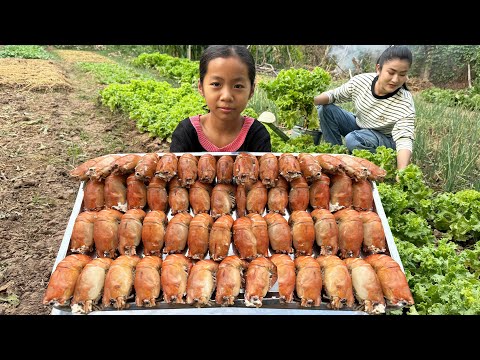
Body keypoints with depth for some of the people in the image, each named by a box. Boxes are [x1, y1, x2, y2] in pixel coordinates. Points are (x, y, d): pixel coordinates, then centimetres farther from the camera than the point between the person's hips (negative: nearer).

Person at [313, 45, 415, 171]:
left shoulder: (405, 103, -29)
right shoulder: (361, 81, -18)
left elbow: (404, 140, -36)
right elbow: (333, 94, -4)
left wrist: (401, 173, -54)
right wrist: (311, 100, -25)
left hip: (385, 139, -5)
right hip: (359, 126, 5)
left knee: (353, 139, -35)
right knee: (325, 109, -12)